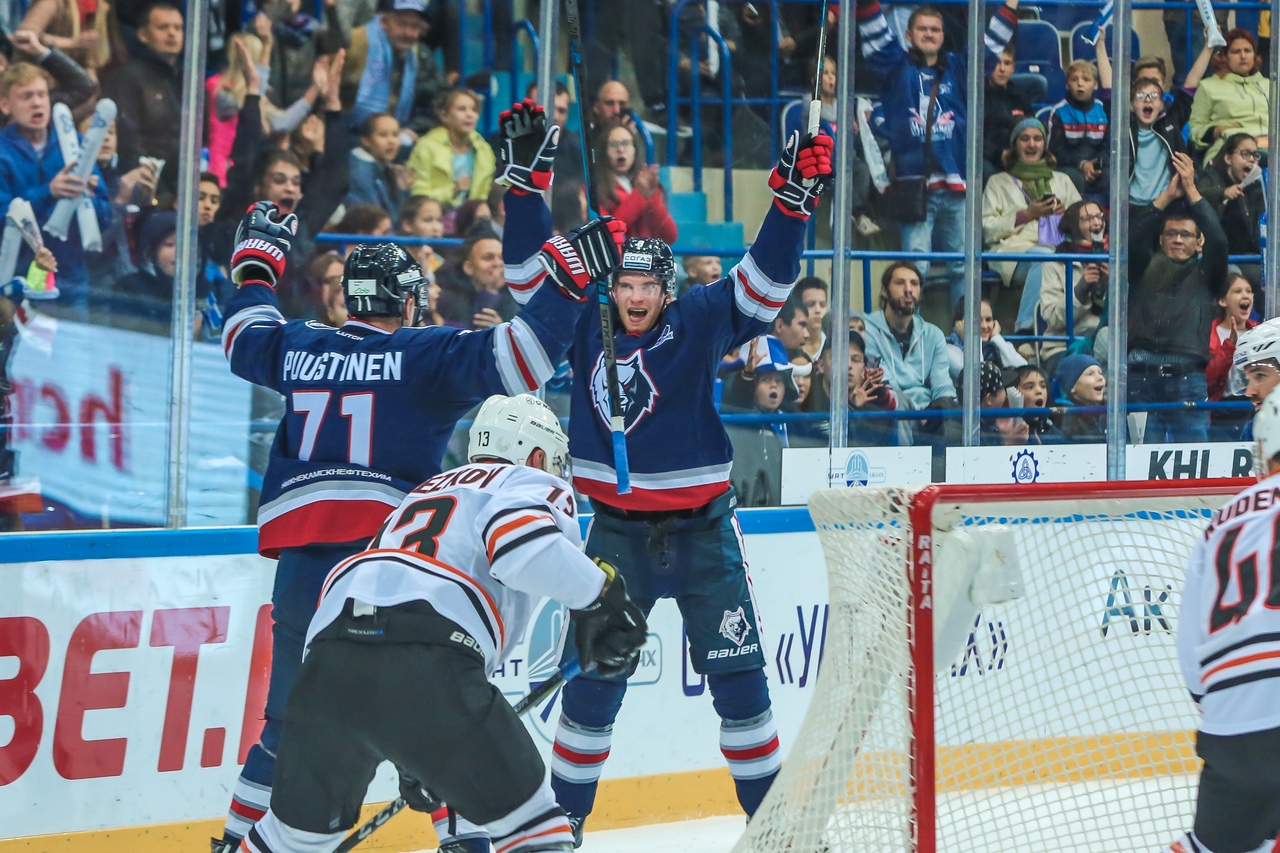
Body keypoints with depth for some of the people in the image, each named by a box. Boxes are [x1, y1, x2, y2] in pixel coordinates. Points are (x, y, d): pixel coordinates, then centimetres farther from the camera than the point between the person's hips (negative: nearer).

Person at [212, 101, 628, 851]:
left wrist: (257, 262, 48)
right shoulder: (425, 355, -1)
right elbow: (515, 360, -14)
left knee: (291, 719, 15)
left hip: (303, 558, 5)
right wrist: (571, 277, -12)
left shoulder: (299, 351, 13)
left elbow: (246, 339, 34)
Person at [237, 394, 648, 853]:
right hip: (426, 669, -7)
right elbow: (526, 547, -11)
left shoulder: (432, 489, 39)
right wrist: (601, 588, 4)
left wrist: (415, 757, 43)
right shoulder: (537, 486, 15)